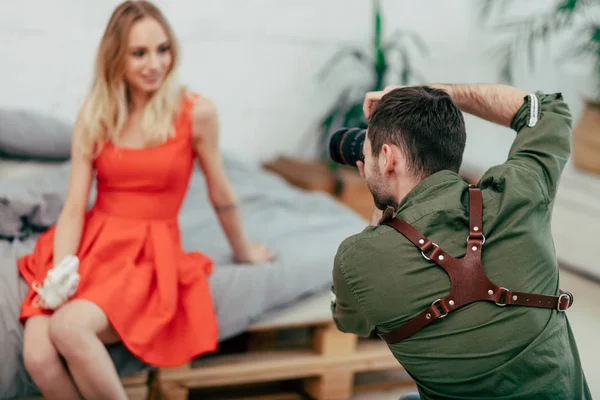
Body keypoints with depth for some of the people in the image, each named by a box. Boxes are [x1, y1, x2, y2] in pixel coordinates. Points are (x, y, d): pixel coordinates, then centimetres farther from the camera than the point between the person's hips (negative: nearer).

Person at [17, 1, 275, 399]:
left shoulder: (197, 112, -6)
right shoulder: (94, 117, 3)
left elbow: (220, 194, 8)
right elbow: (74, 207, -1)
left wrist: (244, 252, 21)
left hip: (151, 255, -3)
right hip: (93, 245, 3)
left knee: (68, 328, -32)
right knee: (37, 355, -24)